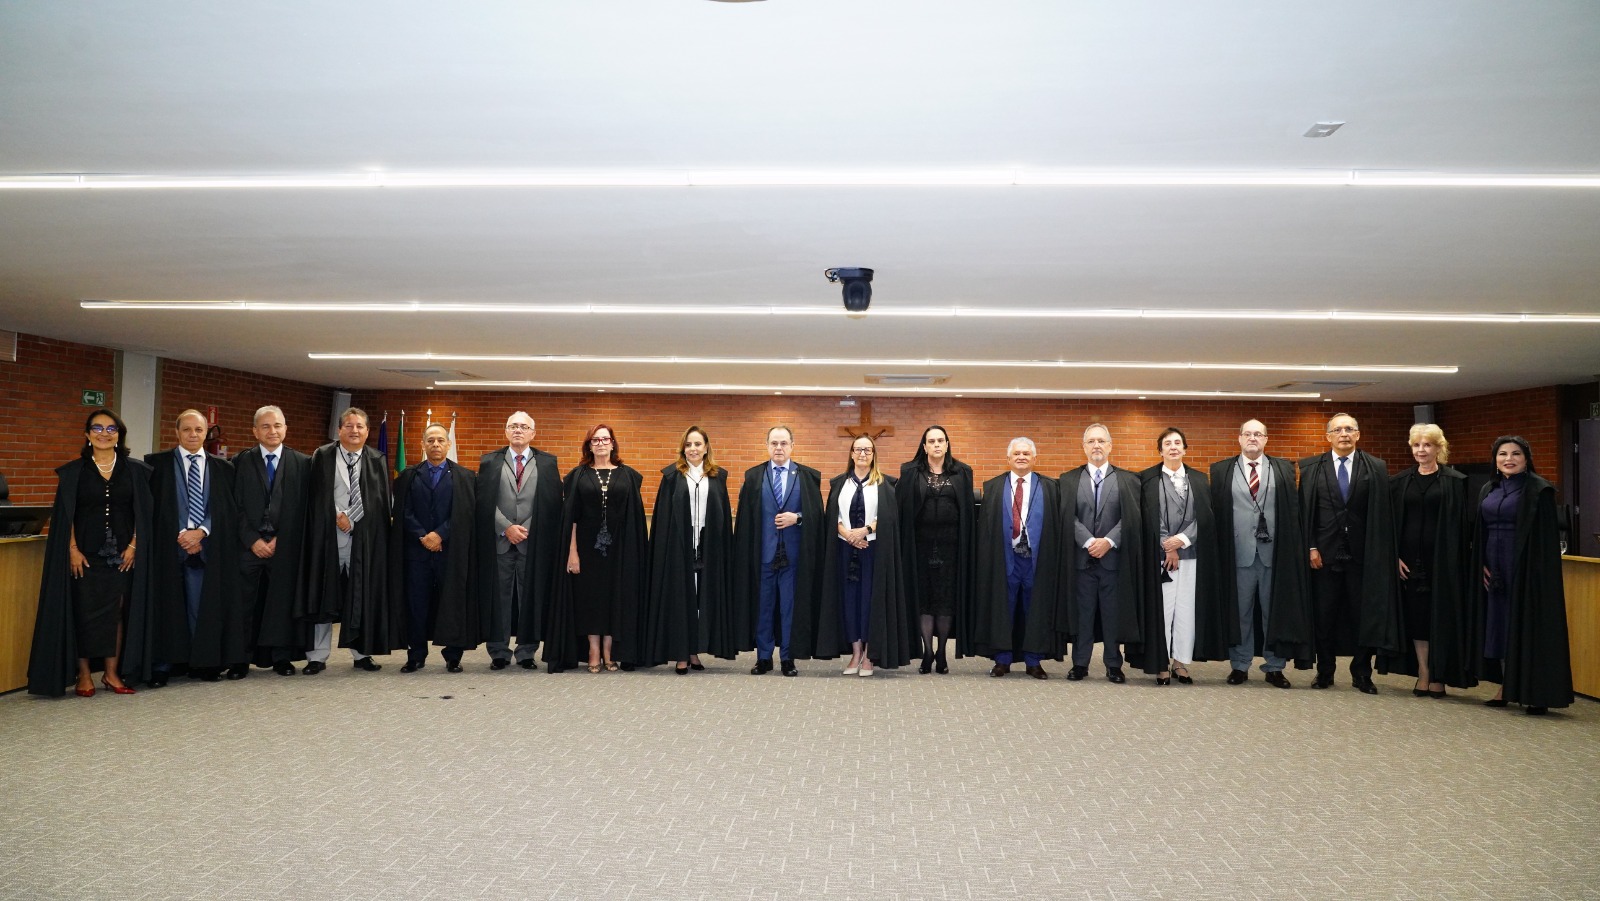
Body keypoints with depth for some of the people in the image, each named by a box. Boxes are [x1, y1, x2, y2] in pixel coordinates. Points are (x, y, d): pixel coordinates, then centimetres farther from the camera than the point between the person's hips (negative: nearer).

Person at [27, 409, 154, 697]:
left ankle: (112, 673, 13)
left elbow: (143, 513, 4)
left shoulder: (135, 471, 4)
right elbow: (65, 515, 1)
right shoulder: (73, 472, 3)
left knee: (118, 612, 5)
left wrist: (133, 546, -5)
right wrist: (73, 549, -8)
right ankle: (84, 674, 11)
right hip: (86, 554, -1)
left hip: (123, 554, 1)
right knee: (84, 613, 1)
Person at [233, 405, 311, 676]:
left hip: (285, 547, 0)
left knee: (283, 601, 2)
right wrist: (252, 540, -7)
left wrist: (280, 539, -5)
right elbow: (237, 506, 2)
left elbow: (302, 508, 2)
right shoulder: (241, 462, 6)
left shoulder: (302, 463, 5)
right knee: (245, 603, 1)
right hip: (249, 546, 0)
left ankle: (282, 658, 11)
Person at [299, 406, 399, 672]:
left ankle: (362, 653, 14)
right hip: (328, 536, -1)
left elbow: (382, 502, 3)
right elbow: (316, 496, -1)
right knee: (323, 597, 2)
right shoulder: (322, 456, 4)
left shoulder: (377, 461, 7)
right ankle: (317, 657, 10)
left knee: (364, 597, 4)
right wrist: (336, 516, -11)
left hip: (365, 539, 1)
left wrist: (351, 520, -6)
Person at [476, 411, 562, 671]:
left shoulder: (547, 463, 7)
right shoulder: (490, 462, 9)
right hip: (499, 541, 0)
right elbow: (485, 502, 2)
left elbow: (552, 503, 2)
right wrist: (506, 527, -9)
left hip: (534, 542, 0)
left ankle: (527, 651, 12)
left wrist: (527, 530, -6)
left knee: (531, 596, 2)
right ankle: (499, 652, 13)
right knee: (499, 596, 4)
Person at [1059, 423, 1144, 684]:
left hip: (1114, 557, 0)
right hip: (1081, 557, 0)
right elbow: (1069, 517, -2)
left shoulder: (1127, 480, 7)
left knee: (1114, 613, 5)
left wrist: (1108, 541, -14)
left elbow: (1131, 517, -3)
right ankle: (1080, 663, 13)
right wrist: (1089, 541, -14)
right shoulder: (1069, 480, 7)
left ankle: (1114, 665, 14)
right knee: (1082, 612, 5)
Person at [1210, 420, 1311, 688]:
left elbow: (1293, 510, 2)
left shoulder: (1284, 469, 7)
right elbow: (1215, 512, 2)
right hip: (1239, 552, 0)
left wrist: (1291, 549, -5)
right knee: (1240, 611, 6)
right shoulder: (1221, 471, 6)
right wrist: (1219, 550, -4)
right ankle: (1240, 665, 16)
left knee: (1274, 611, 6)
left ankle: (1274, 667, 16)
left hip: (1274, 553, 1)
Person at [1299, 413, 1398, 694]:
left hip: (1362, 554, 0)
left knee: (1364, 615, 5)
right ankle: (1324, 672, 17)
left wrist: (1380, 553, -7)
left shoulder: (1376, 468, 2)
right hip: (1324, 553, 0)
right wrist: (1311, 547, -6)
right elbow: (1306, 511, 1)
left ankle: (1361, 675, 16)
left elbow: (1382, 514, -1)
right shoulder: (1311, 468, 3)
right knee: (1324, 615, 6)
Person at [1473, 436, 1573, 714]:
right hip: (1495, 568, 6)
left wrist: (1539, 572, -17)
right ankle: (1505, 688, 16)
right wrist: (1482, 565, 5)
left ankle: (1537, 694, 3)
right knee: (1498, 625, 8)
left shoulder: (1539, 490, -6)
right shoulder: (1488, 491, 12)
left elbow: (1547, 536, -10)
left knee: (1528, 625, -4)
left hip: (1525, 567, -6)